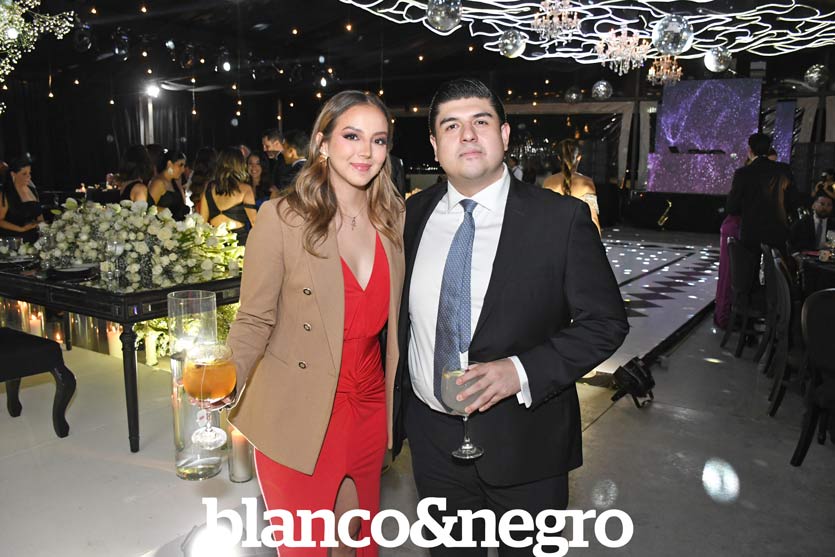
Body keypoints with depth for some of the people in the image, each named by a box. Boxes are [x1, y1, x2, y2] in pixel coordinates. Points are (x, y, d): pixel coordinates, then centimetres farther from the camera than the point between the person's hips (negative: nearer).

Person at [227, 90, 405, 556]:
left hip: (369, 408, 4)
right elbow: (255, 320, -10)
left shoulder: (395, 219, 0)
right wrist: (227, 377, -28)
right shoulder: (281, 218, -13)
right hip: (298, 418, -4)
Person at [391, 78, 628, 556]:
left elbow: (606, 321, -10)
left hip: (524, 443, -3)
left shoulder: (561, 218, -12)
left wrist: (522, 371, -23)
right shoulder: (413, 215, 0)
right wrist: (395, 405, 8)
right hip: (432, 436, 3)